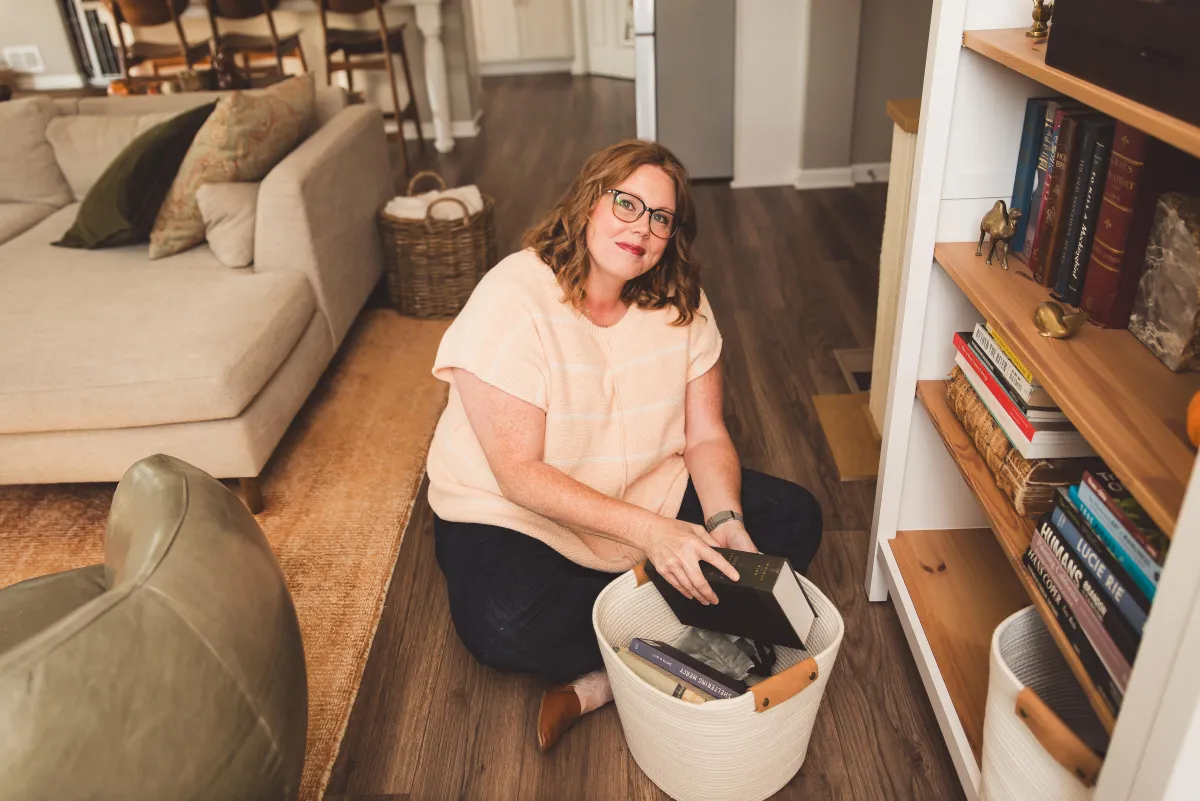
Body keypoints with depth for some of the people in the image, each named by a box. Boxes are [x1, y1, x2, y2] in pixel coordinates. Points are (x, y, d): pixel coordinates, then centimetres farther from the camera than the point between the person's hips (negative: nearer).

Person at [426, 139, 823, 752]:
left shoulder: (680, 303, -5)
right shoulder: (512, 300, -21)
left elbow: (706, 435, -3)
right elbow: (519, 473, -25)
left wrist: (726, 523, -23)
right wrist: (648, 529, -34)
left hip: (651, 491, 6)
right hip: (512, 512, -5)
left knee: (795, 521, -9)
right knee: (502, 626, -35)